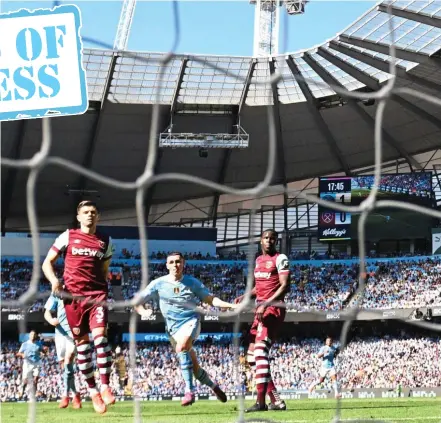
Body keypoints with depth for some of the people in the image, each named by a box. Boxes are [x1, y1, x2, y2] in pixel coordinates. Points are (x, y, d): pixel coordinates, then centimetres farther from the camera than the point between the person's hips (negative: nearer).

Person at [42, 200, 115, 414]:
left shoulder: (105, 241, 13)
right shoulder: (68, 236, 6)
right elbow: (47, 262, 7)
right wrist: (54, 280, -11)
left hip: (97, 294, 1)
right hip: (73, 294, -1)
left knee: (100, 335, -18)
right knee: (82, 342, 3)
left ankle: (105, 386, -18)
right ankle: (92, 390, 13)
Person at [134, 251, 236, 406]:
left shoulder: (192, 282, 2)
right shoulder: (159, 283, 1)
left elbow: (210, 299, 10)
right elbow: (137, 301, 3)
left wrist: (230, 305, -3)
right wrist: (143, 311, -19)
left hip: (191, 320, -2)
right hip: (173, 327, 2)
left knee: (181, 347, -34)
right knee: (194, 366, 2)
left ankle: (189, 390, -31)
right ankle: (213, 386, 32)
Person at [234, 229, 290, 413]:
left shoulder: (280, 259, -6)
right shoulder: (259, 260, 19)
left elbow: (285, 286, -15)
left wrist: (266, 304, -24)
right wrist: (244, 297, 12)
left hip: (273, 309, -10)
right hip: (261, 310, 10)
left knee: (260, 351, -21)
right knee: (252, 357, 8)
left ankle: (261, 402, -25)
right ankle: (276, 400, 10)